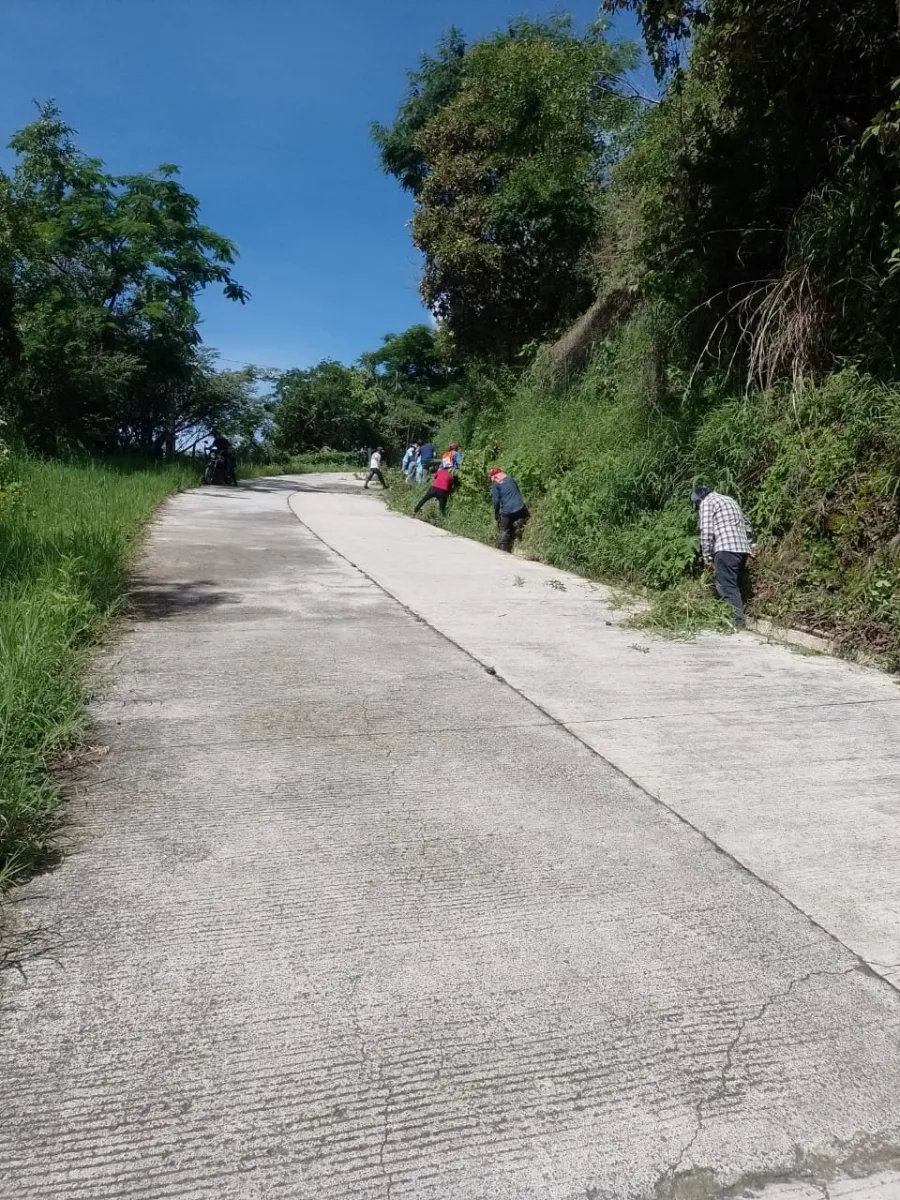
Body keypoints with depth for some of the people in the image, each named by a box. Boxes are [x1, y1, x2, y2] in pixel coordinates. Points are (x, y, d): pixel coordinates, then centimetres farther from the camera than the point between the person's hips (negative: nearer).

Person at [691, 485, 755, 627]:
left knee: (727, 587, -7)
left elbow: (706, 531, -8)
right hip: (742, 548, 8)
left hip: (725, 549, -8)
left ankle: (738, 622, -13)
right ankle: (739, 619, 11)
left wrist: (707, 555, -5)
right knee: (735, 586, 13)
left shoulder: (706, 503, 2)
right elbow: (747, 525, 28)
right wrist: (750, 545, 30)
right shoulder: (730, 500, 27)